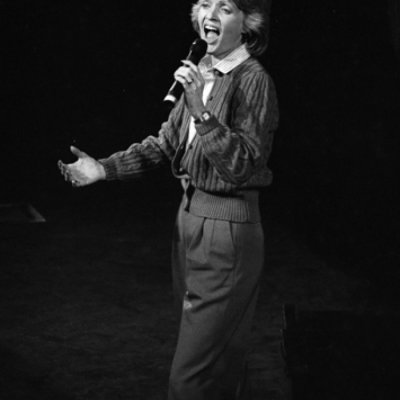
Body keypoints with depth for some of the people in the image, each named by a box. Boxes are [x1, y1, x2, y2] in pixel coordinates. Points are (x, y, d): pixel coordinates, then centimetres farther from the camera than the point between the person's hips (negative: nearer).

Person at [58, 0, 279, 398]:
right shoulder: (203, 73, 9)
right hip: (190, 216, 8)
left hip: (227, 230, -8)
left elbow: (242, 166, -21)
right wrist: (104, 168, 3)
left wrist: (199, 110, -29)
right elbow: (165, 143, 14)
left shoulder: (253, 80, -14)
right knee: (222, 360, 20)